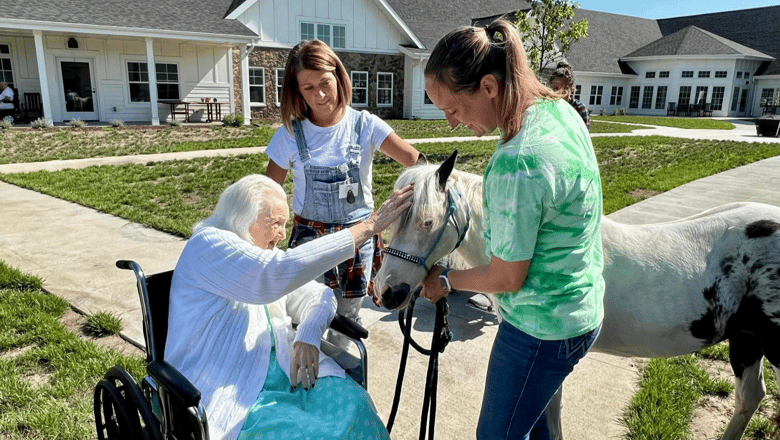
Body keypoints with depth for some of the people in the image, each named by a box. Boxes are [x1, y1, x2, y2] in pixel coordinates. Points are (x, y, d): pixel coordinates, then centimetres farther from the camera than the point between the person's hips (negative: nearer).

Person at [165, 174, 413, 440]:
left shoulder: (266, 253, 16)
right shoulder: (207, 246, -10)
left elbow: (320, 297, 12)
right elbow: (277, 274, -27)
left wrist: (308, 336, -12)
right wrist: (367, 228, -27)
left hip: (289, 366, 6)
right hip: (228, 392, -6)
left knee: (353, 406, -21)